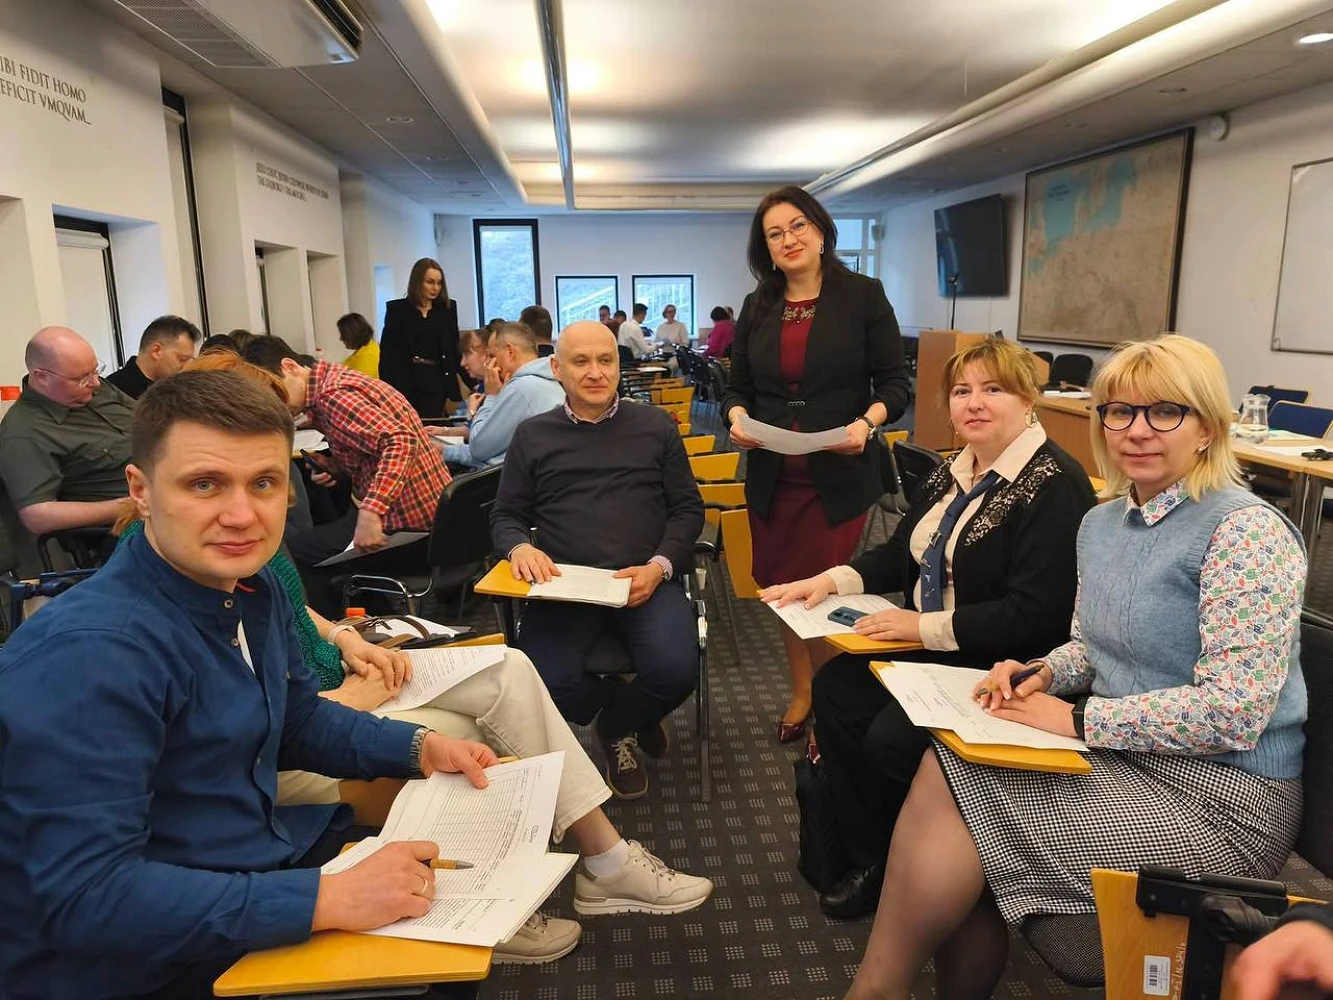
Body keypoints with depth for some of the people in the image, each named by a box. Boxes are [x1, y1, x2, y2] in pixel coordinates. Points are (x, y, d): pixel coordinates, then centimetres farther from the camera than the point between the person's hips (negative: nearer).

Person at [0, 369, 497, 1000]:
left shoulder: (252, 588, -2)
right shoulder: (89, 652, -28)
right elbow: (84, 896, -31)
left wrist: (419, 748, -1)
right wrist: (330, 900, -33)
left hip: (260, 862, 8)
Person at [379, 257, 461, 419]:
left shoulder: (448, 308, 10)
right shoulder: (397, 309, 4)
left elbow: (454, 348, 10)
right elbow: (387, 350, 2)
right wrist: (387, 387, -6)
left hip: (436, 381, 1)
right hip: (404, 382, -1)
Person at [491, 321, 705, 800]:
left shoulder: (655, 426, 13)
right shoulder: (532, 435, 14)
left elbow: (688, 508, 10)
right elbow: (505, 516, 16)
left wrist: (659, 567, -8)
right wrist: (520, 546, -9)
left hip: (646, 580, 0)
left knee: (675, 671, -26)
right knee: (546, 685, -25)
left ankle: (618, 726, 12)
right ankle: (629, 715, 12)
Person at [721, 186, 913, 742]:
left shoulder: (863, 296, -1)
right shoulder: (756, 307, 11)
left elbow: (895, 383, -2)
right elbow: (738, 386, 13)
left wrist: (867, 421, -22)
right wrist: (737, 416, -9)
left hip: (840, 476, -4)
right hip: (772, 476, 4)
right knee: (780, 587, 12)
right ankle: (801, 691, 33)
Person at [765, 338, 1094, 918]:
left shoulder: (1054, 484, -17)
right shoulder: (953, 474, 10)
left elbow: (1035, 614, -24)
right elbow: (901, 553, 18)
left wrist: (927, 627, -21)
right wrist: (833, 580, 2)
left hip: (1002, 668, -8)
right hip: (930, 651, 9)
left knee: (891, 738, -22)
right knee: (834, 690, -9)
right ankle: (869, 860, 5)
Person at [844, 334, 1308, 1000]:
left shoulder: (1246, 532, -16)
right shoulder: (1102, 522, 9)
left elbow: (1233, 711, -22)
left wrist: (1076, 717, -19)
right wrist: (1041, 675, -3)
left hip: (1221, 794, -7)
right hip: (1126, 758, 7)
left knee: (950, 793, -18)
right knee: (944, 767, -17)